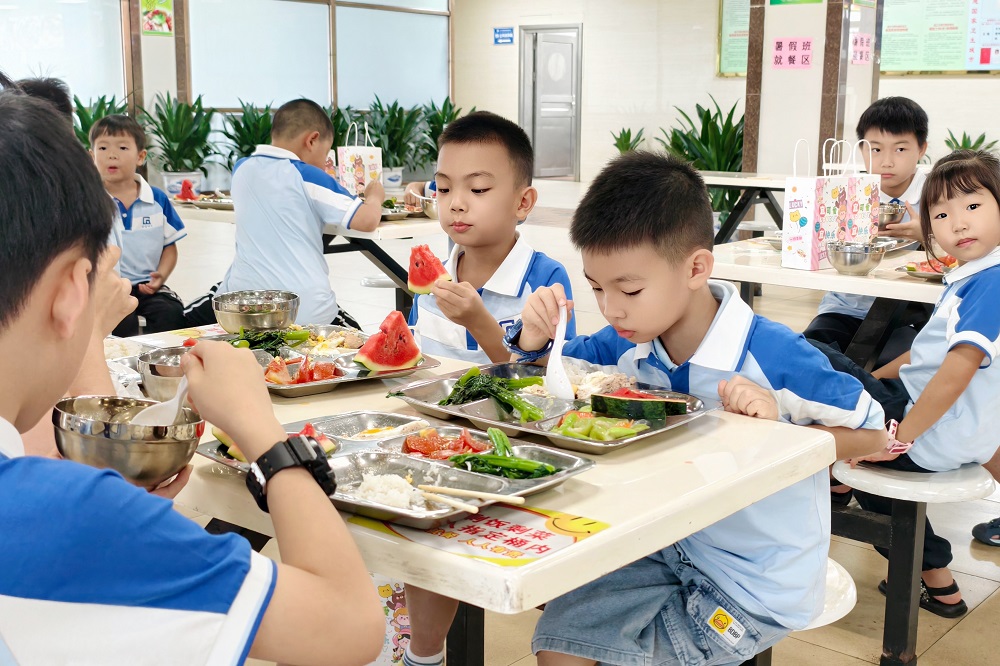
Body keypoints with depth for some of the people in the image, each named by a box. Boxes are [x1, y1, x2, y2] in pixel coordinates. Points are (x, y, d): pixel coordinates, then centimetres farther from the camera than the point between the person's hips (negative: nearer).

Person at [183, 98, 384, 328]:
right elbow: (368, 221, -11)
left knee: (192, 318, 30)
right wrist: (374, 197, 10)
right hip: (307, 311, -3)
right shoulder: (309, 177, -7)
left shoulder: (241, 169, 8)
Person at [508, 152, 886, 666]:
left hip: (756, 586, -5)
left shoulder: (773, 356, -23)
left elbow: (871, 434, -11)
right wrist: (534, 340, -16)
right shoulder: (626, 346, -7)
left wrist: (779, 427, -28)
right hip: (670, 550, 5)